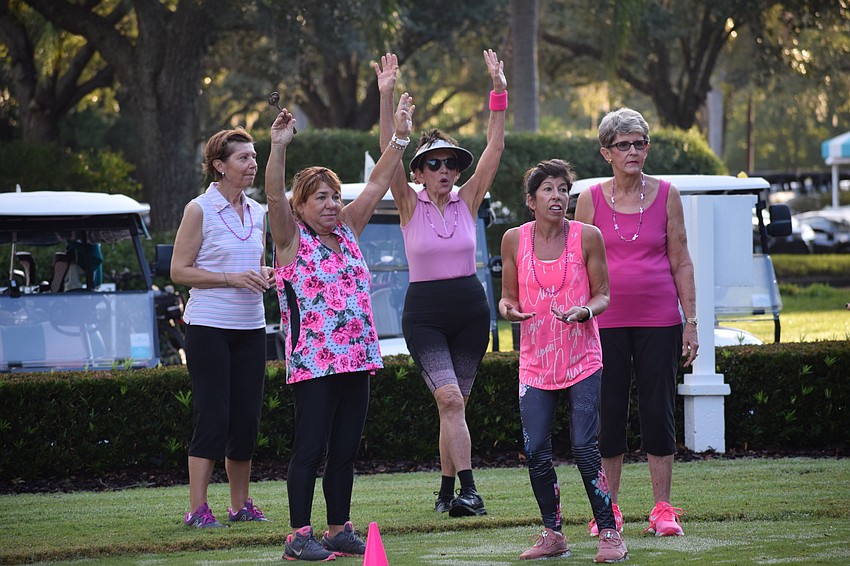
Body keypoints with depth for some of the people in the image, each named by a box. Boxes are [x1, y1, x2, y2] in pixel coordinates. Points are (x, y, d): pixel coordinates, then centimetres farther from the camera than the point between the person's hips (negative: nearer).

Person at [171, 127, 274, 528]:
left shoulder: (256, 213, 12)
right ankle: (198, 509, -6)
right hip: (209, 326, -6)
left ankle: (240, 505, 17)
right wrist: (232, 277, -17)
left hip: (250, 326, 6)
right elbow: (179, 271, -8)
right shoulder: (199, 210, -6)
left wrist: (265, 275, 1)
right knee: (212, 416, -8)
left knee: (247, 417, 6)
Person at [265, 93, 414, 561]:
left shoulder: (346, 231, 14)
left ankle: (339, 530, 15)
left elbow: (377, 185, 15)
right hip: (311, 360, -6)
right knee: (311, 448, -7)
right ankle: (299, 536, -3)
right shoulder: (292, 239, -1)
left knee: (345, 449, 8)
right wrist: (278, 148, -29)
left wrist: (400, 137, 10)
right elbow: (275, 196, -17)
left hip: (355, 356, 6)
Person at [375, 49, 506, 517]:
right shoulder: (410, 206, 0)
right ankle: (467, 490, -24)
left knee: (455, 404, 6)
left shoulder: (467, 201, 5)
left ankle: (447, 492, 16)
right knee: (449, 398, -19)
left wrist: (499, 91, -9)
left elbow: (495, 148, -1)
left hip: (470, 311, 3)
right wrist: (386, 97, -21)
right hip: (424, 315, -3)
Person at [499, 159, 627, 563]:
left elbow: (602, 295, 1)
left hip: (582, 359, -2)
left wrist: (585, 311, -20)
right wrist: (507, 308, -14)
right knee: (535, 452, 0)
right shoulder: (515, 240, 0)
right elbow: (509, 296, 9)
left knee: (584, 447, -8)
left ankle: (609, 534, 1)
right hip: (535, 362, 2)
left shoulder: (587, 237, -5)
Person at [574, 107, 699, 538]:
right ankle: (608, 510, 12)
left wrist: (691, 322, 1)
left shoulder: (666, 195, 4)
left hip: (659, 321, 0)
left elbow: (681, 263, 6)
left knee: (659, 412, 1)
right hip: (606, 321, 0)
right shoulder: (590, 200, 3)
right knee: (609, 414, 3)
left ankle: (662, 510, 8)